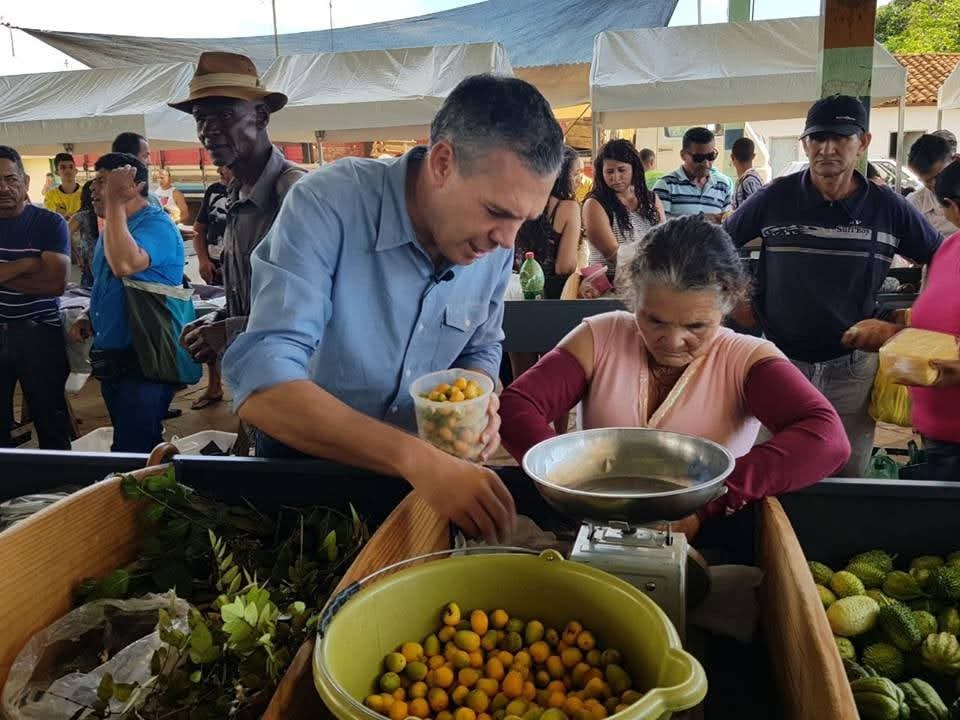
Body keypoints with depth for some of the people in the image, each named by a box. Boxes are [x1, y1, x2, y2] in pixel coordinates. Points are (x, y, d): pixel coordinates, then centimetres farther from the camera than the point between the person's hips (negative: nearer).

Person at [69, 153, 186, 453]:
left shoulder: (156, 225, -14)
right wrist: (90, 317, 8)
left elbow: (125, 265, -35)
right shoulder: (112, 229, 15)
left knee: (134, 453, -7)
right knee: (126, 443, 19)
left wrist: (115, 201, -26)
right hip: (112, 360, 10)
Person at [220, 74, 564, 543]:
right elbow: (262, 385, -32)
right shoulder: (327, 205, -23)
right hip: (308, 459, -3)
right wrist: (414, 457, -41)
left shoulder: (494, 243, -7)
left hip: (422, 466, 3)